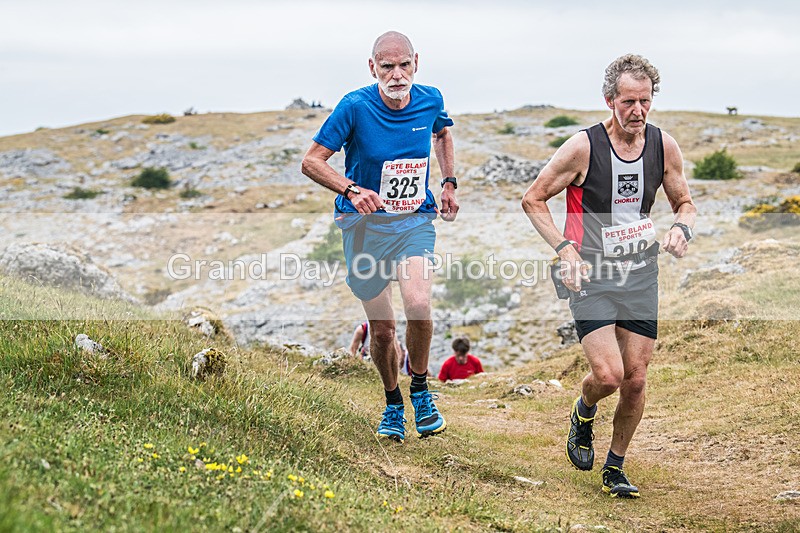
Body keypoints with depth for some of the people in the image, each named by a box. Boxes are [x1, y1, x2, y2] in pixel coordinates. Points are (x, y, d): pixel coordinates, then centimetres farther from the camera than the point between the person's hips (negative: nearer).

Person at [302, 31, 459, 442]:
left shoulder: (430, 100, -3)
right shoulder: (355, 107, -14)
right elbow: (311, 162, -11)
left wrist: (449, 184, 11)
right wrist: (352, 190, -27)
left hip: (416, 220, 1)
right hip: (365, 224, -1)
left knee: (419, 306, -23)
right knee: (382, 328, 2)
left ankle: (420, 388, 3)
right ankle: (393, 404, 28)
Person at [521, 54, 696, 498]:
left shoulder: (663, 146, -1)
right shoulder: (583, 147, -14)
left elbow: (684, 203, 14)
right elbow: (533, 199, -5)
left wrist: (681, 229, -9)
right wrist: (564, 248, -16)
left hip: (641, 277, 4)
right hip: (591, 276, -4)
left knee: (635, 380, 4)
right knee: (608, 375, -16)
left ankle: (615, 467, 24)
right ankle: (583, 413, 21)